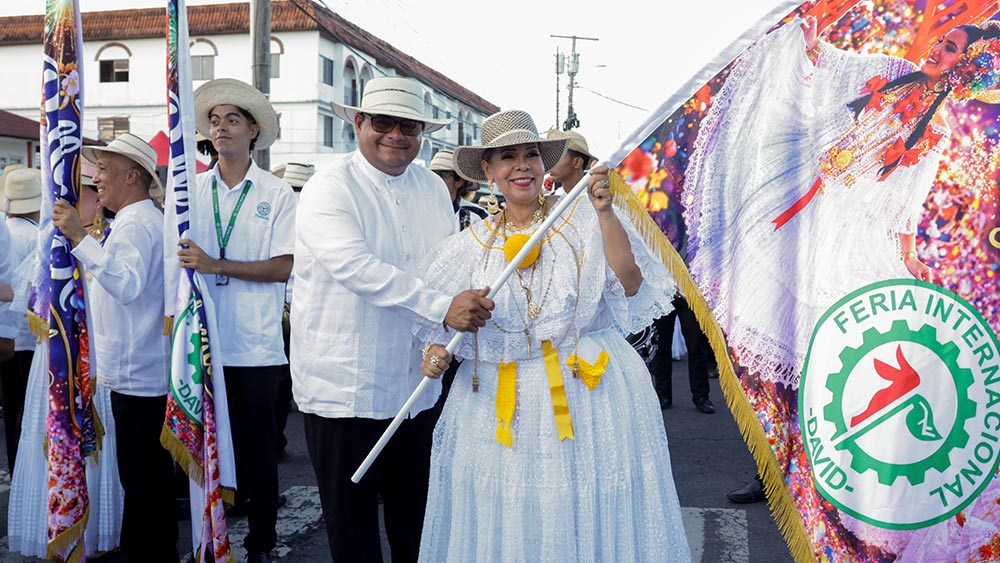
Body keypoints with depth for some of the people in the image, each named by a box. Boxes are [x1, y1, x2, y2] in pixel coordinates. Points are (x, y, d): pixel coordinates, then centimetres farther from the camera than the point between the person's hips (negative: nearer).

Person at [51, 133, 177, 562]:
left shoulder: (134, 224, -14)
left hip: (134, 375, -11)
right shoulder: (150, 218, 19)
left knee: (139, 478, -3)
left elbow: (127, 285, -30)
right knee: (154, 471, 16)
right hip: (149, 369, 11)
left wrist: (80, 238, -32)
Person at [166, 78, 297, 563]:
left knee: (256, 446, 6)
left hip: (255, 345, -2)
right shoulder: (190, 191, 7)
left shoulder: (278, 194, 1)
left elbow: (282, 268, -8)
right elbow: (174, 266, 6)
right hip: (200, 341, 2)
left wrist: (215, 265, -15)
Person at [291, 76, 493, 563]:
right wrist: (443, 308, -33)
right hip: (343, 388, -5)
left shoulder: (431, 188, 9)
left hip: (415, 384, 5)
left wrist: (443, 342, -9)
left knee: (415, 521, 16)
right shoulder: (330, 188, -11)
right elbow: (356, 267, -26)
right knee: (352, 523, 7)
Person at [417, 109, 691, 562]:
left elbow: (631, 284, -11)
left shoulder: (582, 218, 0)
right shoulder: (473, 244, 8)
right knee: (504, 522, 6)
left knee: (588, 512, 2)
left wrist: (604, 211, -17)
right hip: (502, 402, 2)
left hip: (589, 385, -2)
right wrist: (435, 350, -6)